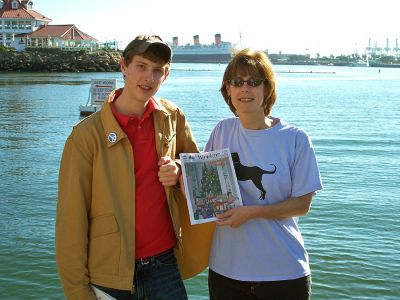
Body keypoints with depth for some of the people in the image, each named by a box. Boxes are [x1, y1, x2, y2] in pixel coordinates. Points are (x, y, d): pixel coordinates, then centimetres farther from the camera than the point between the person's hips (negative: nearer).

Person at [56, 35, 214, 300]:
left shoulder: (172, 117, 0)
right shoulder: (88, 133, -11)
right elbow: (71, 220, -10)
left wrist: (179, 170, -7)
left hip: (165, 264, 3)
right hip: (110, 278, -3)